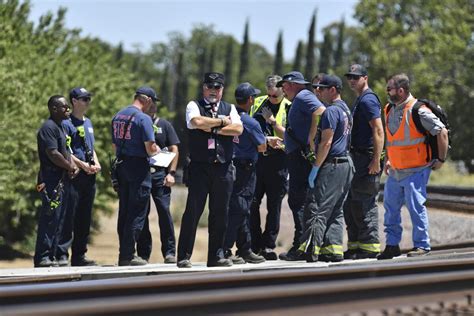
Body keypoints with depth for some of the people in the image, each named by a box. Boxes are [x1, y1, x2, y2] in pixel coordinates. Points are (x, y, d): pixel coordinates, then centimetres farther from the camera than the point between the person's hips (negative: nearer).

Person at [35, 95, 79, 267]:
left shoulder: (60, 127, 19)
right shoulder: (48, 127, -12)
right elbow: (53, 154, -20)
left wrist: (74, 166, 3)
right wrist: (70, 166, -8)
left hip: (63, 180, 10)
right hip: (52, 180, -10)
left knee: (59, 220, 11)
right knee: (50, 219, -11)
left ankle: (51, 256, 15)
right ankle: (42, 257, -9)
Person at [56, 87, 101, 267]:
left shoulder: (88, 123, 20)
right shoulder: (66, 123, -6)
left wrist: (96, 164, 6)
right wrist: (82, 164, -18)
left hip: (89, 177, 8)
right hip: (73, 176, -8)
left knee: (85, 218, 10)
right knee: (68, 216, -10)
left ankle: (79, 255, 16)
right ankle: (62, 255, -11)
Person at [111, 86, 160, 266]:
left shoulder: (118, 116, 11)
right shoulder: (143, 118, -13)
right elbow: (150, 147, -16)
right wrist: (156, 150, 4)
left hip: (121, 166, 8)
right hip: (139, 168, -8)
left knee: (124, 211, 12)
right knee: (137, 213, -3)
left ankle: (123, 254, 15)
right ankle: (128, 255, -5)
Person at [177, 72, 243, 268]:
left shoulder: (230, 109, 16)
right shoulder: (194, 106, 6)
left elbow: (238, 129, -2)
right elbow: (197, 122, -15)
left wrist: (213, 128, -7)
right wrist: (222, 121, -4)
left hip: (224, 168, 3)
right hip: (199, 167, -3)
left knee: (220, 213, 5)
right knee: (193, 211, -6)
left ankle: (216, 256, 13)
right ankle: (184, 257, -3)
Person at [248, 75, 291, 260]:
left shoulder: (288, 108, 0)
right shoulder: (257, 103, 12)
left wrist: (273, 121, -15)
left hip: (277, 161, -3)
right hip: (256, 158, 3)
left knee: (274, 205, 1)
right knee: (252, 203, 0)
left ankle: (269, 246, 6)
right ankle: (255, 245, 7)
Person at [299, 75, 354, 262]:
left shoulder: (331, 111, -13)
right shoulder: (346, 110, 18)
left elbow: (326, 143, -18)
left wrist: (315, 168, -15)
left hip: (332, 165, -10)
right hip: (346, 164, 10)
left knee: (317, 208, -10)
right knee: (336, 211, 11)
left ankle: (311, 249, -15)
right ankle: (334, 249, 9)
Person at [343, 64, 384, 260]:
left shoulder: (368, 100, -12)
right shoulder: (359, 100, 20)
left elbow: (378, 131, -20)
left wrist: (376, 160, -24)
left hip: (367, 159, -11)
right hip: (358, 158, 11)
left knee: (365, 203, -9)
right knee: (351, 203, 12)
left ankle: (370, 246, -6)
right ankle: (355, 245, 18)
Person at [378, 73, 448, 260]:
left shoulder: (418, 111, -16)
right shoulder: (390, 110, 10)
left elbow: (442, 132, -14)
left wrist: (441, 159, -11)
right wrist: (388, 159, 19)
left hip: (415, 171, -8)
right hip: (395, 171, 8)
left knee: (415, 206, -8)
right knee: (391, 207, 7)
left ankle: (422, 245, 2)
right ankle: (392, 245, 15)